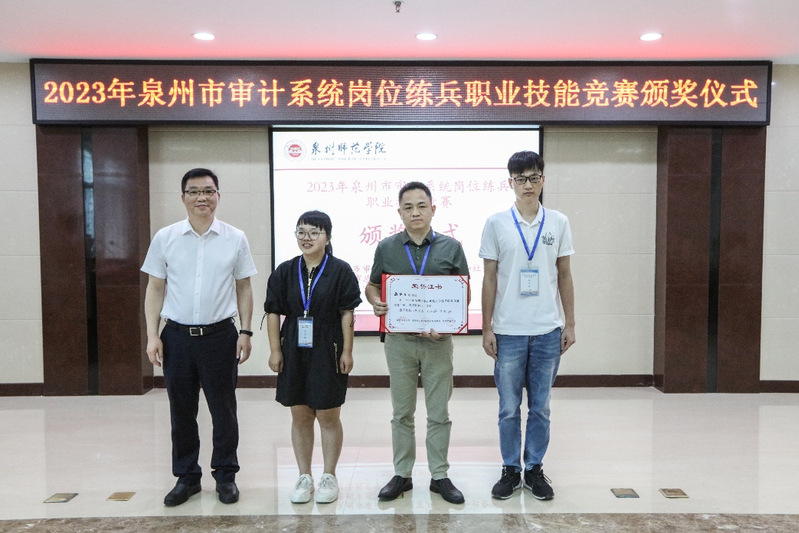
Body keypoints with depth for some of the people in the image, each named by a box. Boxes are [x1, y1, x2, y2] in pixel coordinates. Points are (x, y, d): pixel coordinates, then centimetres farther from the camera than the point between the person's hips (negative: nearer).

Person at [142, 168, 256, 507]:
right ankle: (186, 477, 28)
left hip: (220, 336, -1)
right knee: (181, 412, 11)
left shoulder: (235, 239, 1)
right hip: (177, 337, 1)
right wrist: (152, 335, -1)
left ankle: (225, 475, 25)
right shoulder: (165, 238, 2)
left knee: (223, 410, 8)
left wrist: (245, 332, -1)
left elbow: (243, 288, 5)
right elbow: (155, 288, 5)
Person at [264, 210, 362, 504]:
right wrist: (275, 350, 0)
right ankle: (304, 477, 25)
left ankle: (329, 477, 23)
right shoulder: (285, 271, 4)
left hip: (328, 353, -3)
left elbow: (347, 314, -6)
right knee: (300, 416, 11)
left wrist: (347, 352, -8)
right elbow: (274, 312, 5)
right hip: (294, 353, 3)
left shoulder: (340, 271, -5)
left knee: (328, 417, 7)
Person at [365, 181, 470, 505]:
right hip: (399, 341, 1)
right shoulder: (386, 248, 4)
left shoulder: (451, 248, 1)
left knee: (439, 413, 8)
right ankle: (402, 475, 24)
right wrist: (376, 302, -11)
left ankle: (440, 476, 22)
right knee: (402, 413, 11)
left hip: (438, 341, 0)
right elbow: (372, 285, 12)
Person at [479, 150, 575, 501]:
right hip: (509, 331, -1)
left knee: (540, 407, 11)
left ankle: (535, 469, 26)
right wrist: (487, 328, -2)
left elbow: (564, 275, 8)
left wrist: (569, 323, 4)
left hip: (548, 331, 1)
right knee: (509, 408, 8)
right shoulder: (496, 224, -1)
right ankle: (511, 470, 23)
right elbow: (489, 279, 0)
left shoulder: (558, 223, 4)